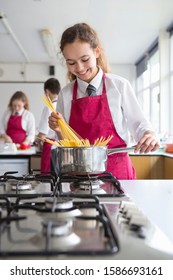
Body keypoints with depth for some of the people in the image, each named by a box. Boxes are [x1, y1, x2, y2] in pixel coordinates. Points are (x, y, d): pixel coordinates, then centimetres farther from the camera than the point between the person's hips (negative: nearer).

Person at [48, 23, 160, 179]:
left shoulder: (120, 86, -5)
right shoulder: (65, 94, 4)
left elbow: (138, 124, 0)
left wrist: (148, 134, -19)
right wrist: (60, 131, -10)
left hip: (117, 171, -2)